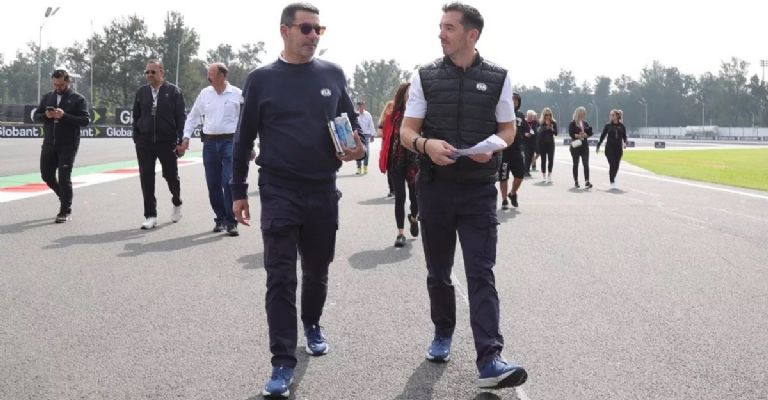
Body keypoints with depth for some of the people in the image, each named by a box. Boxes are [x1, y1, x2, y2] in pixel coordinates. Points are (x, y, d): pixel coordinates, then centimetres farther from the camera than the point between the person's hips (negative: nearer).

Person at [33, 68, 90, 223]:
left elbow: (85, 120, -11)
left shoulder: (78, 99, -3)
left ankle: (65, 211, 5)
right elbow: (36, 116, 14)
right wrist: (46, 115, -9)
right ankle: (65, 197, 33)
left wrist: (64, 116, -22)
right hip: (49, 144, 5)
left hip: (68, 145, -5)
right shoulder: (47, 97, 12)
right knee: (46, 175, 9)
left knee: (64, 178, -5)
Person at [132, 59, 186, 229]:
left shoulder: (174, 91, -2)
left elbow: (181, 118, -4)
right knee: (146, 179, 0)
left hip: (167, 142, -3)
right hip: (144, 143, 3)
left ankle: (177, 203, 39)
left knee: (171, 175, 9)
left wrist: (181, 142, -8)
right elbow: (136, 117, 12)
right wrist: (137, 138, 3)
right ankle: (150, 216, 6)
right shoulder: (141, 92, 8)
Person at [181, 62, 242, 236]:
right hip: (210, 142, 4)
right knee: (213, 184, 8)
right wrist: (186, 137, 6)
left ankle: (231, 222, -6)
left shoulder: (237, 94, -2)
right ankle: (220, 219, 21)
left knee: (229, 182, -12)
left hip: (229, 142, -4)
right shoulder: (204, 93, 9)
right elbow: (193, 117, 16)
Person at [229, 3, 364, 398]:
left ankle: (312, 325, 42)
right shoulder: (261, 79, -3)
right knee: (280, 278, -6)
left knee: (317, 269, 17)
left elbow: (351, 122, 14)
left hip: (323, 191, 3)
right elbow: (244, 139, 2)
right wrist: (238, 191, 2)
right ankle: (283, 363, -3)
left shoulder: (333, 74, 3)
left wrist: (358, 146, -9)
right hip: (279, 192, -3)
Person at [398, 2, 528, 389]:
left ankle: (489, 361, -12)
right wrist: (427, 144, -21)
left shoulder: (497, 78, 1)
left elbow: (508, 129, 9)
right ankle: (443, 333, 36)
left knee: (481, 274, -8)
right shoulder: (425, 77, 2)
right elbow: (406, 132, 2)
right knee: (438, 271, 13)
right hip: (434, 188, 2)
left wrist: (492, 146, -14)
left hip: (479, 191, -1)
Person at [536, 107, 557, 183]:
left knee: (551, 159, -10)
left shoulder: (553, 122, 2)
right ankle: (544, 176, 12)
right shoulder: (540, 122, -4)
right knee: (543, 160, 3)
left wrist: (552, 129, -18)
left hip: (550, 143, 1)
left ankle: (549, 175, -5)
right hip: (542, 143, -1)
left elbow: (556, 133, 2)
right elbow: (538, 132, -12)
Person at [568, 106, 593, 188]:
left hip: (584, 145, 3)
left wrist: (584, 135, -13)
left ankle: (587, 182, -15)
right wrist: (579, 135, -18)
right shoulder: (572, 123, -3)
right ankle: (576, 182, 15)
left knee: (586, 163, -9)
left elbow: (589, 133, 4)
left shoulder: (585, 123, 11)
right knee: (575, 164, 6)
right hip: (575, 146, -3)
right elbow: (571, 134, -13)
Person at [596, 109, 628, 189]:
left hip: (618, 148, 2)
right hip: (609, 148, -2)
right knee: (612, 165, -10)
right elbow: (602, 136, 4)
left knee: (616, 165, 7)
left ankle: (613, 178, 32)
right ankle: (612, 182, -4)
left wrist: (625, 143, -13)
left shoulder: (622, 126, 4)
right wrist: (598, 146, 5)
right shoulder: (608, 125, 1)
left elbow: (624, 136, 7)